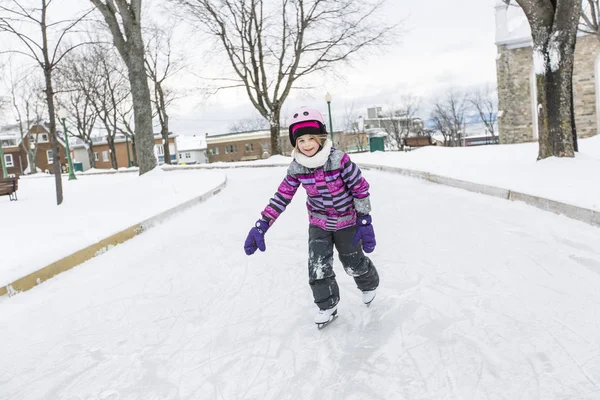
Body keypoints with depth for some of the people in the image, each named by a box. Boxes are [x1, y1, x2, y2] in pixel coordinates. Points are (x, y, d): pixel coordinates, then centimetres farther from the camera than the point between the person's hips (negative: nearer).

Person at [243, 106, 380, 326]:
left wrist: (364, 223, -18)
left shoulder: (339, 159, -26)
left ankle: (369, 285, 47)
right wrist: (261, 226, -13)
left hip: (346, 221, -3)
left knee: (354, 263, 13)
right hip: (318, 223, 3)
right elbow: (282, 197, -7)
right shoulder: (296, 168, -14)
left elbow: (360, 189, -18)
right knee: (317, 267, -2)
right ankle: (327, 305, 23)